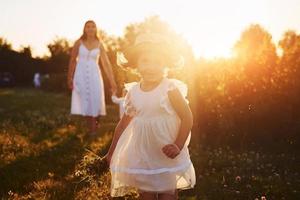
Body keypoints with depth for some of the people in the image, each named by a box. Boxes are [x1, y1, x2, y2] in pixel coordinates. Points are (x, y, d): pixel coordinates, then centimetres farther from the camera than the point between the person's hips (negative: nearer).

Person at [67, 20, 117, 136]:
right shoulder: (79, 43, 1)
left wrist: (112, 81, -2)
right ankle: (91, 126, 14)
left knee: (94, 100, -2)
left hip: (94, 75, 1)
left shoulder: (99, 45, 3)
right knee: (84, 101, -1)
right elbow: (72, 60, 5)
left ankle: (93, 128, 13)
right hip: (81, 75, 0)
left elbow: (106, 64, 2)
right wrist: (70, 78, 1)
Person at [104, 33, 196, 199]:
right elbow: (124, 123, 10)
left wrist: (178, 145, -24)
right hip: (141, 155, 4)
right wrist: (111, 152, 15)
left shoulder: (170, 89, -13)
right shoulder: (133, 91, 0)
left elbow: (187, 117, -12)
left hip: (167, 156, -4)